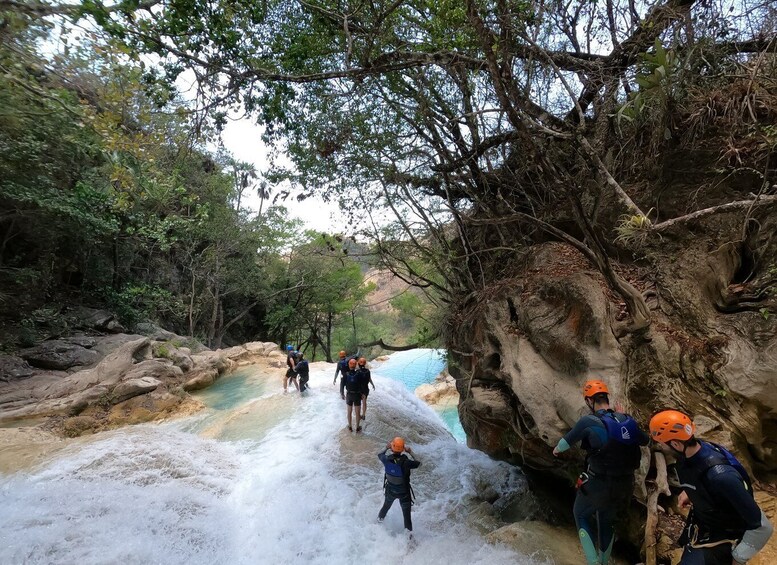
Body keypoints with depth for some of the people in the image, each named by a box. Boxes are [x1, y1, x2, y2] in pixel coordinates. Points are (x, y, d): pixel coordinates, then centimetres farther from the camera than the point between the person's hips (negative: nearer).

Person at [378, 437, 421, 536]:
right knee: (406, 513, 15)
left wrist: (386, 447, 12)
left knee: (386, 505, 33)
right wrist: (411, 453, -5)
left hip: (390, 490, 4)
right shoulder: (405, 462, -33)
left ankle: (380, 518, 58)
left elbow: (380, 455, 0)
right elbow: (418, 464, -14)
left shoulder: (387, 460, -24)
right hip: (404, 492, -4)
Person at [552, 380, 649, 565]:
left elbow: (566, 442, -4)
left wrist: (557, 449, 18)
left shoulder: (588, 421, -17)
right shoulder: (627, 420, -2)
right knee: (607, 521, 27)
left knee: (581, 514, 20)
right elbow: (645, 440, 17)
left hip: (598, 483, -5)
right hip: (625, 484, 5)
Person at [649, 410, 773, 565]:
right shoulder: (689, 453, -16)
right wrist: (688, 491, -1)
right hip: (698, 524, 7)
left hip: (721, 539, -7)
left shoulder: (720, 475, -39)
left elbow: (762, 527, -30)